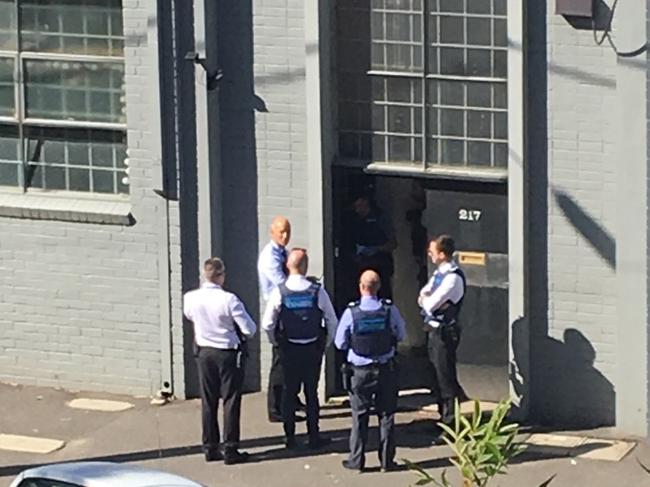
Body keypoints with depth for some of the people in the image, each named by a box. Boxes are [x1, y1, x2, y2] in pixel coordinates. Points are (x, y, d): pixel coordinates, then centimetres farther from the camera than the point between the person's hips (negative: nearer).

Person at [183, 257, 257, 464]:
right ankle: (230, 449, 4)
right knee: (230, 401, 3)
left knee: (208, 402, 13)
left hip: (204, 352, 4)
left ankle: (210, 448, 18)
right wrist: (241, 333, 5)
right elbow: (250, 329, -17)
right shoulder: (229, 300, -21)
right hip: (229, 354, -4)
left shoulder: (191, 298, -7)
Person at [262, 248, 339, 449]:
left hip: (288, 349, 0)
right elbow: (332, 321, -5)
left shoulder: (279, 292, -10)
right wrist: (325, 343, 10)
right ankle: (314, 437, 11)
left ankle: (290, 437, 12)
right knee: (311, 392, 8)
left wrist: (277, 343, 10)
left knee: (289, 391, 10)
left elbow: (267, 324, -7)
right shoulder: (317, 291, -11)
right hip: (313, 348, 0)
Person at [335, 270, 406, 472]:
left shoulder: (351, 313, -15)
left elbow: (340, 343, -5)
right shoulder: (390, 310, -11)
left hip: (360, 371, -1)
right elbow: (401, 335, 3)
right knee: (386, 414, 11)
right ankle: (386, 460, 14)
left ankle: (357, 460, 12)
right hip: (386, 370, 1)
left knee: (359, 416, 9)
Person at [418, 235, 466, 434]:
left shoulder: (453, 278, -20)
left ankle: (451, 422, 0)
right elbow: (423, 297, 12)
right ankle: (444, 416, 29)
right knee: (437, 375, 17)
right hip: (434, 328, 10)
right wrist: (427, 299, -10)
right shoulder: (439, 273, 11)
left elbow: (430, 304, -22)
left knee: (446, 379, -5)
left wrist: (426, 299, -1)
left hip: (444, 332, -10)